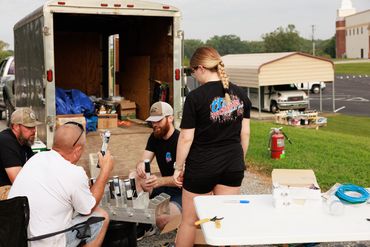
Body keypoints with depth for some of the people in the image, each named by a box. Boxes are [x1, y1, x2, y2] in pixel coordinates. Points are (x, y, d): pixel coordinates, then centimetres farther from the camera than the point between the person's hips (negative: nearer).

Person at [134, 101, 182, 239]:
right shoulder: (154, 138, 4)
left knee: (161, 220, -34)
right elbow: (144, 161, -2)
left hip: (182, 192, -8)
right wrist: (140, 166, -28)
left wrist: (160, 181, -45)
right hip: (164, 186, 8)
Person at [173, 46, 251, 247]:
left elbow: (186, 138, -12)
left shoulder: (196, 97, -13)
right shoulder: (240, 94, 1)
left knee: (189, 221, 12)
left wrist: (179, 168, -1)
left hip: (202, 166, -4)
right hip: (233, 166, 4)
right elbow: (245, 133, 6)